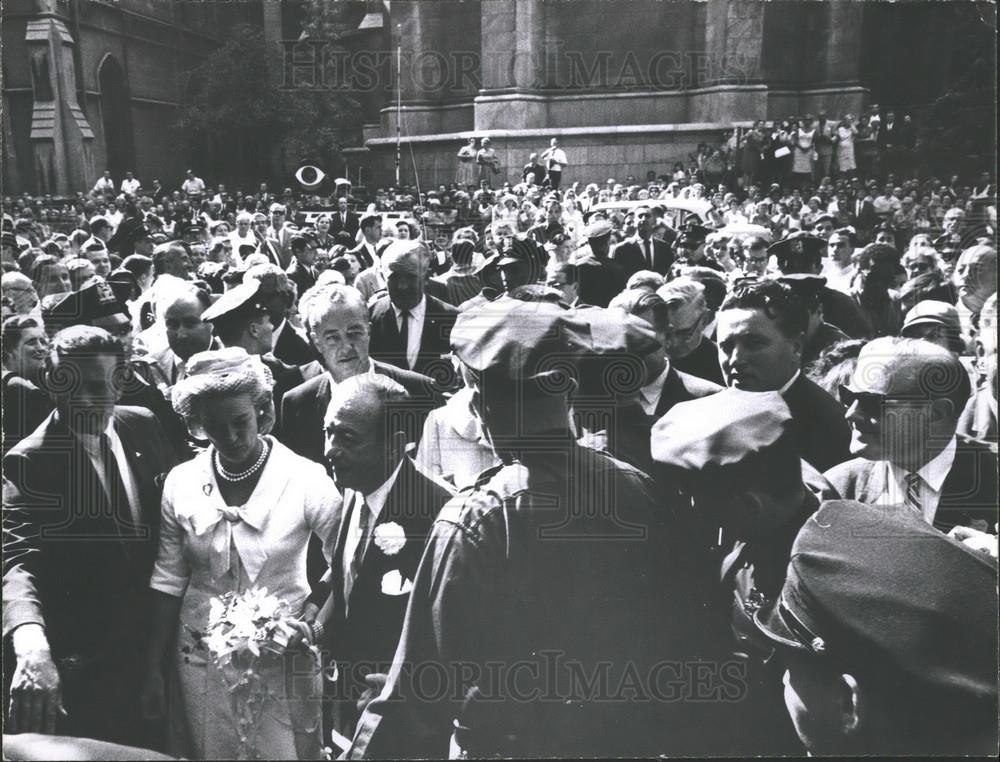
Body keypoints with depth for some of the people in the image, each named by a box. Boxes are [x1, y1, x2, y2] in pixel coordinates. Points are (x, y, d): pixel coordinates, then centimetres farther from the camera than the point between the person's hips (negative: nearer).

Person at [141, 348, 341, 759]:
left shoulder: (306, 479, -15)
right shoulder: (181, 482, -5)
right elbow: (168, 580, 3)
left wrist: (316, 624, -19)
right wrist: (153, 669, 6)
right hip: (203, 658, 3)